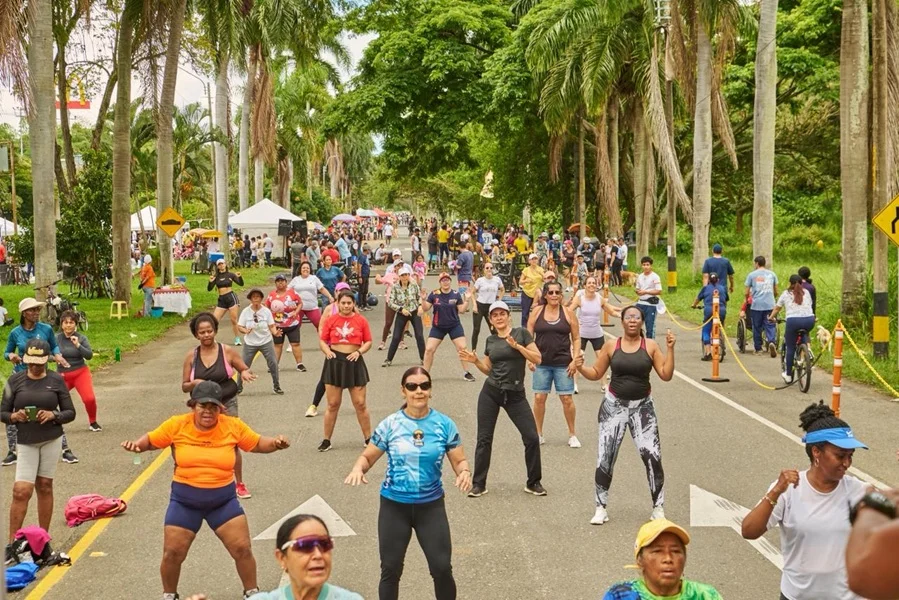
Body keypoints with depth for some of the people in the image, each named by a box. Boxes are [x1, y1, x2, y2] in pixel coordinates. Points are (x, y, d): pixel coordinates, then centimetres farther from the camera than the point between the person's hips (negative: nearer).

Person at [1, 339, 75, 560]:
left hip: (52, 439, 1)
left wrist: (53, 415, -16)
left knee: (45, 486, 7)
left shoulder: (56, 380, 0)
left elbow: (70, 413, 3)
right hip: (26, 442, -1)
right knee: (21, 491, -8)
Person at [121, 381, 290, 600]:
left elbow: (258, 443, 3)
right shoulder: (177, 425, -10)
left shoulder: (233, 426, -8)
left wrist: (275, 443, -17)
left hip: (224, 500, 0)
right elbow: (151, 440, 2)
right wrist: (136, 444, -19)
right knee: (172, 553, 4)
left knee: (242, 549, -1)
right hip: (184, 501, 0)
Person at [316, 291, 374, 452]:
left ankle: (369, 439, 16)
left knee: (360, 404, 3)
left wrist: (359, 351, -13)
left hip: (354, 362, 0)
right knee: (332, 405, 6)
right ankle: (326, 440, 15)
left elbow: (368, 342, 5)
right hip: (335, 362, 0)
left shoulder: (361, 320, 0)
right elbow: (322, 340, 5)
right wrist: (327, 351, -14)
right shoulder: (331, 320, 1)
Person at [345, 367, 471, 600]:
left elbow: (459, 460, 1)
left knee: (442, 568, -2)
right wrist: (358, 469, -21)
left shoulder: (444, 424, -5)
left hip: (431, 505, 0)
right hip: (394, 505, 0)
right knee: (391, 570, 8)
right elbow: (367, 457, 2)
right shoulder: (390, 424, -6)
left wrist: (464, 472, -22)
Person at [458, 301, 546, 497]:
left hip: (515, 394, -2)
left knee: (532, 438, -5)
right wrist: (475, 361, -3)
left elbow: (537, 359, -9)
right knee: (484, 439, 4)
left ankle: (533, 483, 11)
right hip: (490, 393, 2)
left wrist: (517, 345, -19)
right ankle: (478, 484, 14)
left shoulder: (521, 333, -3)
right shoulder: (491, 340, 7)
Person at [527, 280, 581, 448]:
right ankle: (538, 434, 16)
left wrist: (574, 360, -5)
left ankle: (572, 435, 13)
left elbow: (576, 339, 4)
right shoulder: (537, 312, 3)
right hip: (541, 363, 1)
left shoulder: (568, 313, 1)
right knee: (539, 397, 2)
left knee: (567, 399, -1)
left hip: (563, 364, -1)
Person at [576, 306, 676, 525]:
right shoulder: (611, 346, 0)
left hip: (642, 407, -1)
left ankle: (658, 508, 6)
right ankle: (601, 507, 15)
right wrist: (581, 368, -13)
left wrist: (670, 349, -16)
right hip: (614, 406, 1)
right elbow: (596, 373, 7)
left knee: (652, 456, -9)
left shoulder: (650, 346, -2)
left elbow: (666, 375, -7)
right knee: (605, 457, 1)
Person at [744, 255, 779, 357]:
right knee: (770, 326, 2)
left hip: (756, 305, -2)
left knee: (757, 327, 8)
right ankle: (771, 342, -23)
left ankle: (758, 349, 14)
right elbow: (776, 292, 16)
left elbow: (747, 293, 4)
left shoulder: (751, 275, 1)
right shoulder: (772, 274, 9)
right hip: (770, 305, 2)